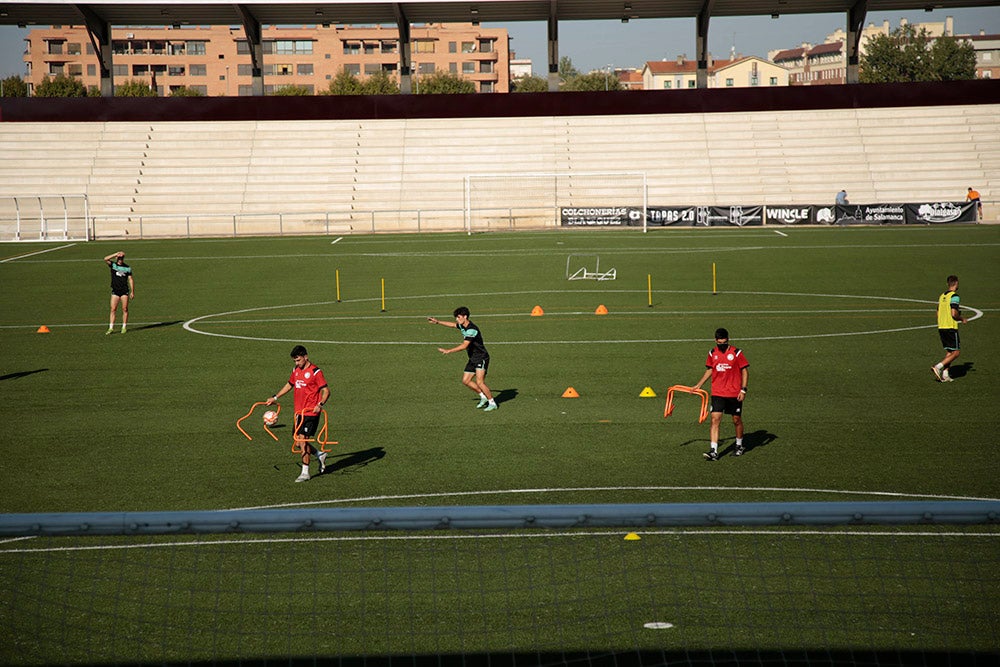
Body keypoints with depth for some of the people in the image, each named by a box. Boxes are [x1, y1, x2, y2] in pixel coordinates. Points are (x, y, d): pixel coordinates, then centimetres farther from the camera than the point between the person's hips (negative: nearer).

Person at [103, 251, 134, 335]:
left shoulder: (127, 268, 5)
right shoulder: (113, 265, 4)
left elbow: (131, 279, 7)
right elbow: (105, 259, -14)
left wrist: (132, 292, 2)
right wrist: (116, 254, -15)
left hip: (125, 291, 0)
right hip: (115, 291, 0)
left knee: (125, 309, 1)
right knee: (113, 309, -5)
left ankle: (124, 327, 9)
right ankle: (111, 328, -4)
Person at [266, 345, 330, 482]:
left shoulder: (315, 372, -11)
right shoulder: (295, 370, 11)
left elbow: (326, 391, -13)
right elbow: (289, 385, 27)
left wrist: (320, 405, -28)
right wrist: (275, 397, 25)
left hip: (311, 412, -8)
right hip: (299, 412, 8)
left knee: (303, 439, -11)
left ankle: (305, 473, -3)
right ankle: (320, 455, 31)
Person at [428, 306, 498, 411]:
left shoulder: (471, 329, -25)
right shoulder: (462, 326, 4)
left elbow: (464, 346, -31)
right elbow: (452, 325, 27)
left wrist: (448, 351, -32)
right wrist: (438, 322, 25)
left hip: (481, 358, -10)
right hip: (473, 359, 10)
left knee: (479, 382, -18)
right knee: (465, 381, 6)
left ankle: (492, 403, -6)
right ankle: (483, 396, 19)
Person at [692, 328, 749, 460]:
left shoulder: (736, 353, -6)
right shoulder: (712, 353, 4)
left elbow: (745, 371, -2)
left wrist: (743, 389, -9)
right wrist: (699, 384, 15)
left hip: (734, 394, -2)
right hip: (717, 394, 2)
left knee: (737, 420, 10)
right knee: (715, 420, -10)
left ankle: (739, 446, 33)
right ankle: (714, 451, -14)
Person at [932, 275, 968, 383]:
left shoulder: (942, 296, 12)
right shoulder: (954, 296, -12)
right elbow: (954, 313, -20)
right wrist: (962, 319, 0)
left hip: (941, 327, 8)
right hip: (951, 328, -8)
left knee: (949, 352, 13)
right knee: (956, 352, -2)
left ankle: (945, 374, 4)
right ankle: (938, 367, -15)